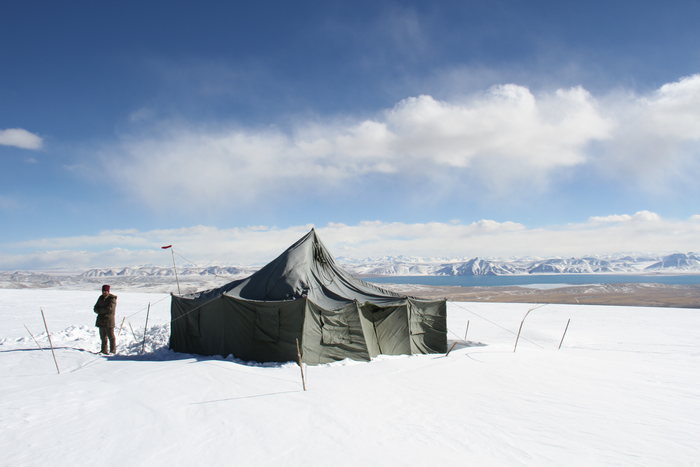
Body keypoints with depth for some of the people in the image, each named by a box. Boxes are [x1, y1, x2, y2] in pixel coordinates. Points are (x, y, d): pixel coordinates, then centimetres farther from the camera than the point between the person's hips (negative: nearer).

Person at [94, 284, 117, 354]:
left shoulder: (112, 299, -7)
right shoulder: (101, 298, 14)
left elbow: (109, 308, -19)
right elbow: (96, 308, 10)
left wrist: (100, 310, -8)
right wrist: (103, 311, -10)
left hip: (109, 320, -7)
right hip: (101, 320, 7)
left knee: (111, 336, -5)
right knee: (103, 336, 11)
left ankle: (113, 350, 2)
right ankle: (104, 350, 18)